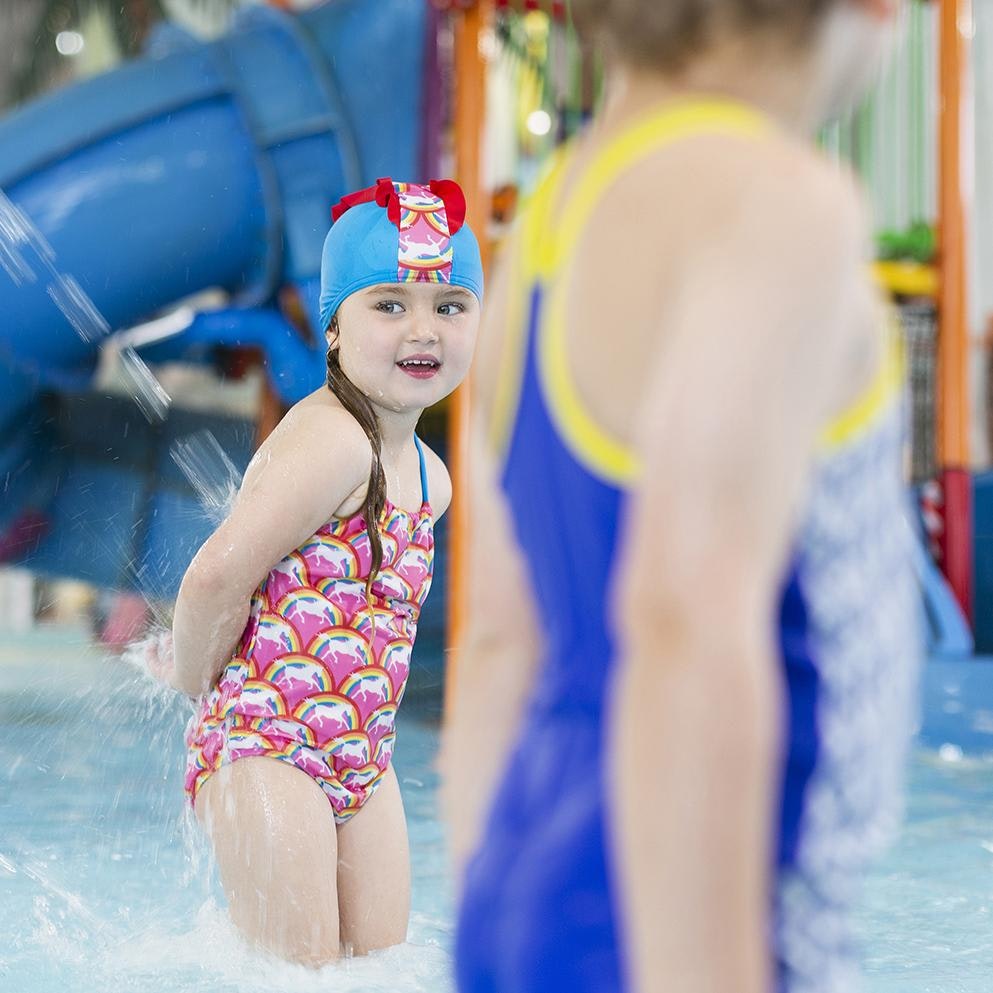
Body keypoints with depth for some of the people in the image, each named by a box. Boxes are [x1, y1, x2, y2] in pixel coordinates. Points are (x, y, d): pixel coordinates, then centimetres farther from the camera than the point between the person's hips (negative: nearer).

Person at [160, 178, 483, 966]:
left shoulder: (428, 475, 13)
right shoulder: (332, 439, -17)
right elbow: (218, 576, -24)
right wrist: (196, 681, -7)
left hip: (363, 762, 9)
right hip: (267, 748, -9)